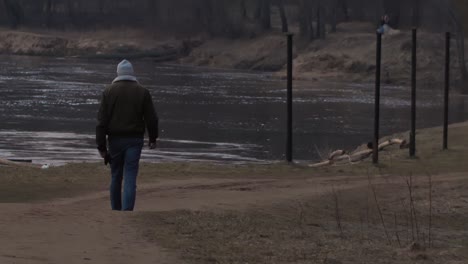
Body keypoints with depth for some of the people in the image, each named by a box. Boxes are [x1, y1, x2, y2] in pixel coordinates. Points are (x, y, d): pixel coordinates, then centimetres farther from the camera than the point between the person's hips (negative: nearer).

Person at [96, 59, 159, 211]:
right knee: (130, 179, -4)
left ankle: (115, 211, 24)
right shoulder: (142, 92, -1)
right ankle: (127, 211, -16)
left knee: (116, 177, 15)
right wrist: (153, 139, 16)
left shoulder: (109, 91, -1)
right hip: (135, 140, -1)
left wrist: (101, 146, -1)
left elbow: (102, 121, -4)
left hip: (115, 139, 1)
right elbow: (151, 118, 1)